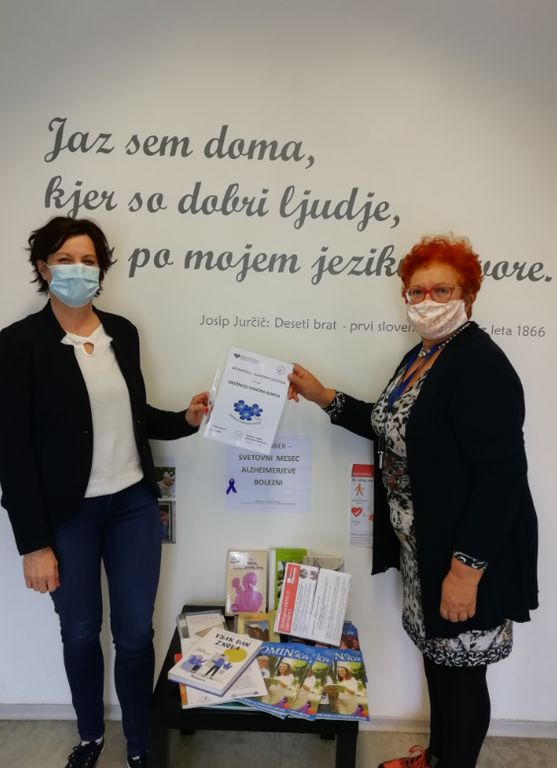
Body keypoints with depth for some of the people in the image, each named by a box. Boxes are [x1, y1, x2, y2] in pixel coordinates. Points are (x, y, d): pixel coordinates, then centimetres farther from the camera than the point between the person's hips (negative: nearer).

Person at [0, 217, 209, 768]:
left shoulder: (122, 332, 3)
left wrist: (186, 420, -5)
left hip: (133, 504, 3)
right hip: (68, 515, -3)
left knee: (135, 633, 11)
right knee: (80, 633, 16)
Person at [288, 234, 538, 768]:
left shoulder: (479, 363, -21)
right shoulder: (421, 356, 8)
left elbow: (502, 475, -25)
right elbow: (396, 430, 17)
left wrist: (467, 568, -24)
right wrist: (324, 398, 9)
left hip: (464, 551, -9)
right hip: (421, 543, 9)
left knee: (460, 668, 10)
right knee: (435, 652, 24)